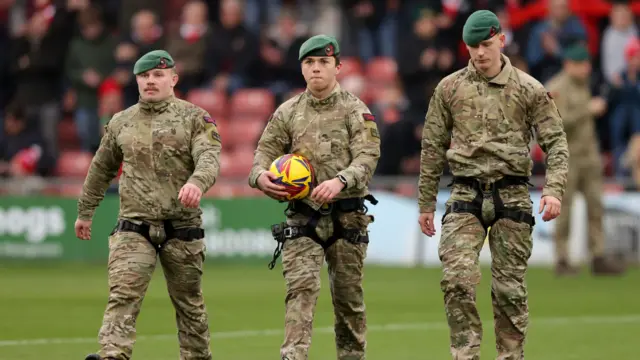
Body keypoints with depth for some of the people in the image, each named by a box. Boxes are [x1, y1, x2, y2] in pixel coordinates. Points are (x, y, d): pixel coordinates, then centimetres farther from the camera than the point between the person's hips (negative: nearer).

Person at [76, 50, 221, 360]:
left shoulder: (195, 118, 1)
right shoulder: (121, 122, 12)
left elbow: (210, 158, -16)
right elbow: (101, 169, 24)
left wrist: (197, 183, -38)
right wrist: (85, 212, 29)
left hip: (182, 229, -1)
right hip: (133, 228, 2)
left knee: (189, 304, 9)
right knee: (122, 295, -16)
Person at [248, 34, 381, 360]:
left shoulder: (355, 110, -1)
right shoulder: (287, 112, 8)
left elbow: (367, 157, -13)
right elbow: (265, 153, 8)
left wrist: (340, 180, -33)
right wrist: (261, 176, -17)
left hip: (347, 217, -1)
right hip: (301, 217, 1)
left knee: (348, 297, 8)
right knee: (301, 287, -15)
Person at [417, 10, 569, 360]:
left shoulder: (529, 90, 2)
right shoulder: (449, 88, 5)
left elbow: (556, 142, 1)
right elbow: (432, 147, 11)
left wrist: (554, 189, -14)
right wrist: (426, 203, 10)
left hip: (511, 196, -1)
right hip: (465, 197, 1)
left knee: (510, 289, 3)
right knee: (456, 278, -15)